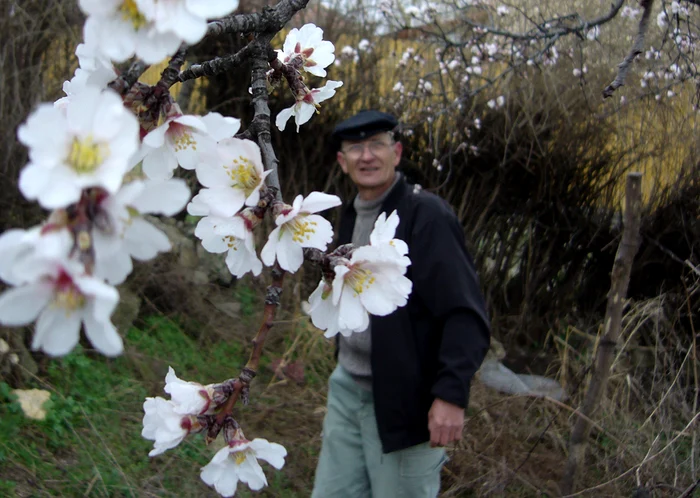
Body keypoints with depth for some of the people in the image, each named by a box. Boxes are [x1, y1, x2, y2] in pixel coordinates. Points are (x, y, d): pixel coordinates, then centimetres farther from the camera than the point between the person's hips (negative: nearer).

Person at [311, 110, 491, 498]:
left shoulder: (427, 215, -15)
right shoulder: (352, 215, 10)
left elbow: (466, 313, -20)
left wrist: (451, 393, -26)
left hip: (401, 400, -7)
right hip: (347, 388, 8)